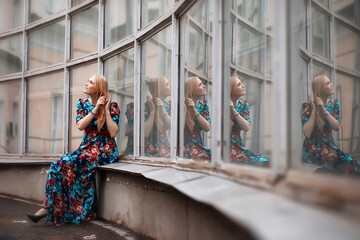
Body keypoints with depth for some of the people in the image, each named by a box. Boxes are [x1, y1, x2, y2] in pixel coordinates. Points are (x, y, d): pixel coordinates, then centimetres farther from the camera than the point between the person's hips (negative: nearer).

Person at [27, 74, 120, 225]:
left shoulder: (112, 106, -4)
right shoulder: (82, 104, 10)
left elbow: (113, 133, -14)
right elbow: (80, 125, -7)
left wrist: (106, 110, -15)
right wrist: (96, 109, -13)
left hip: (105, 149, -5)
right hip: (86, 146, 5)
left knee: (68, 163, -26)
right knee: (58, 165, -20)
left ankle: (49, 208, -15)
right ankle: (49, 207, -15)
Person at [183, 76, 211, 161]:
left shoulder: (203, 105, 9)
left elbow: (207, 128, -5)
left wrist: (194, 110, -13)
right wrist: (185, 108, -19)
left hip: (198, 146, 5)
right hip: (184, 146, -4)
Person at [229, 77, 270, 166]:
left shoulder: (243, 105, 9)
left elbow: (247, 127, -6)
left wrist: (234, 111, -15)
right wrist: (228, 110, -21)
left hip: (239, 148, 6)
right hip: (226, 148, -5)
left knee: (265, 162, -15)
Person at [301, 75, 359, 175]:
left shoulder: (334, 104, 8)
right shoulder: (307, 106, -8)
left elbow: (337, 127, -5)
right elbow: (307, 134, -17)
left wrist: (324, 110, -14)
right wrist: (314, 111, -17)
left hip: (330, 147, 5)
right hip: (313, 150, -5)